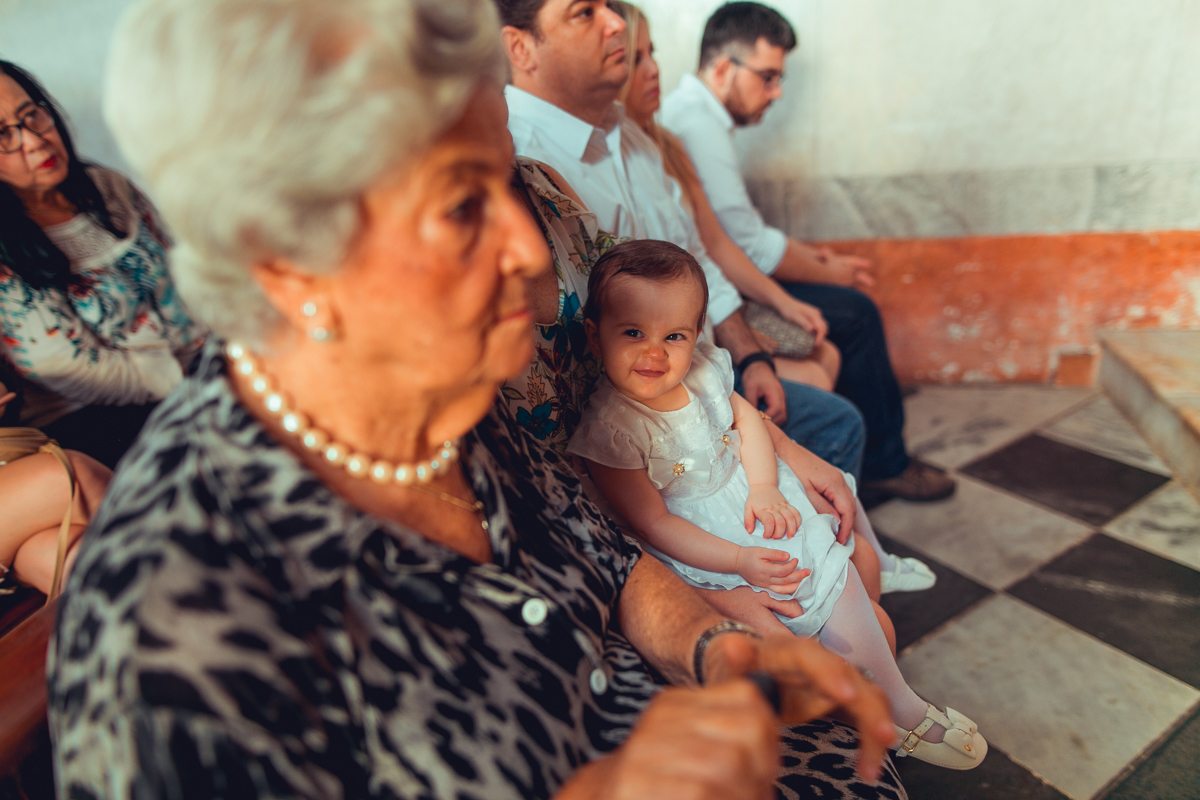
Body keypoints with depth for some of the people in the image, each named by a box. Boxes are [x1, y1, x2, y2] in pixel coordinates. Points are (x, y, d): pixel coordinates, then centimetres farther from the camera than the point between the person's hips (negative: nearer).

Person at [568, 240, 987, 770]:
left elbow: (745, 417, 5)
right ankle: (902, 716, 5)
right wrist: (739, 560, -29)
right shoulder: (612, 428, -29)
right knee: (825, 579, -15)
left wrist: (763, 487, -12)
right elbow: (653, 523, -25)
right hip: (711, 540, -7)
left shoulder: (700, 366, -10)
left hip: (757, 488, 8)